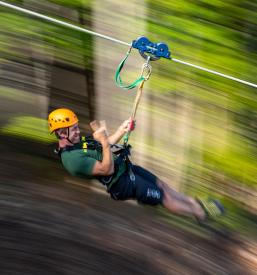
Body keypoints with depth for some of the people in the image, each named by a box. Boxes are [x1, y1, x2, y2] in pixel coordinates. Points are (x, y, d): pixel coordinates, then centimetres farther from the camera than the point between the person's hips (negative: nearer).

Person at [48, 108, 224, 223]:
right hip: (122, 182, -9)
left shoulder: (76, 142, 3)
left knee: (160, 184, 15)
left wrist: (122, 130, 7)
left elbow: (105, 146, 17)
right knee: (164, 197, 2)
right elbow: (108, 169, -29)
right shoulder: (73, 159, -28)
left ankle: (193, 202, 31)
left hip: (124, 167, 9)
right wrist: (103, 140, -38)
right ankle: (200, 213, 19)